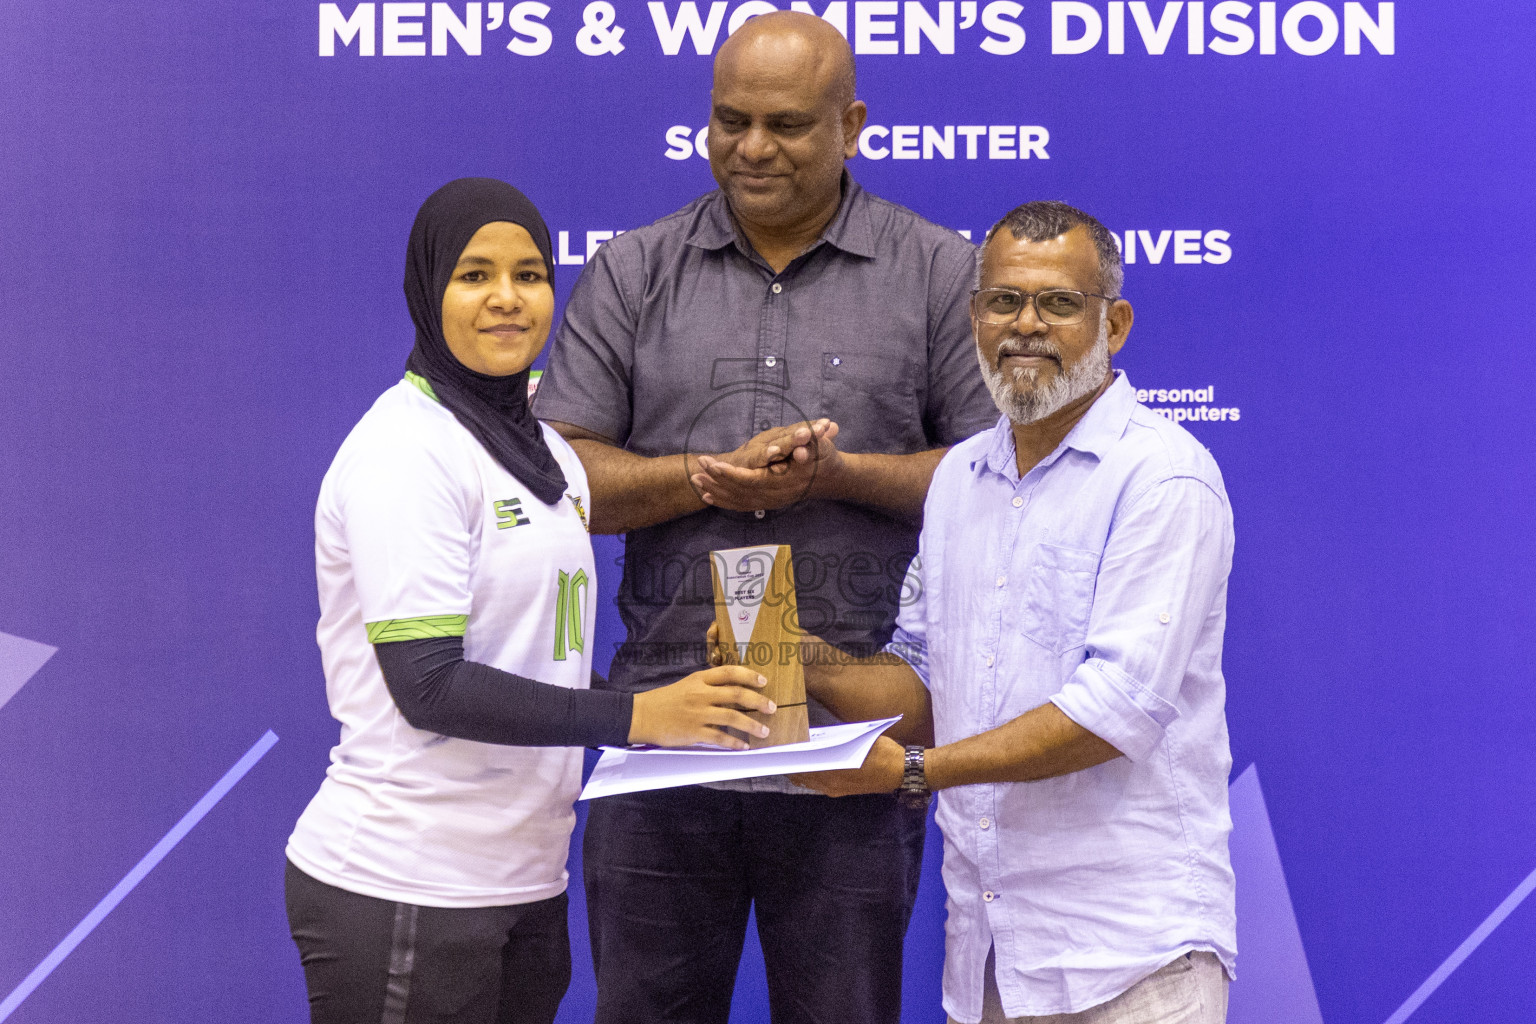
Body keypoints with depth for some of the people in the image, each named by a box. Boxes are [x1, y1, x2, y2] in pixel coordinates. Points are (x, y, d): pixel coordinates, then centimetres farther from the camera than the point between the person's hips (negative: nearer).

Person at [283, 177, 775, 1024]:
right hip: (401, 888, -8)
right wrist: (634, 717, -20)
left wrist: (685, 709, 3)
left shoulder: (548, 452, 13)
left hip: (522, 884, 8)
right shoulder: (402, 452, -13)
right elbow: (430, 686, -20)